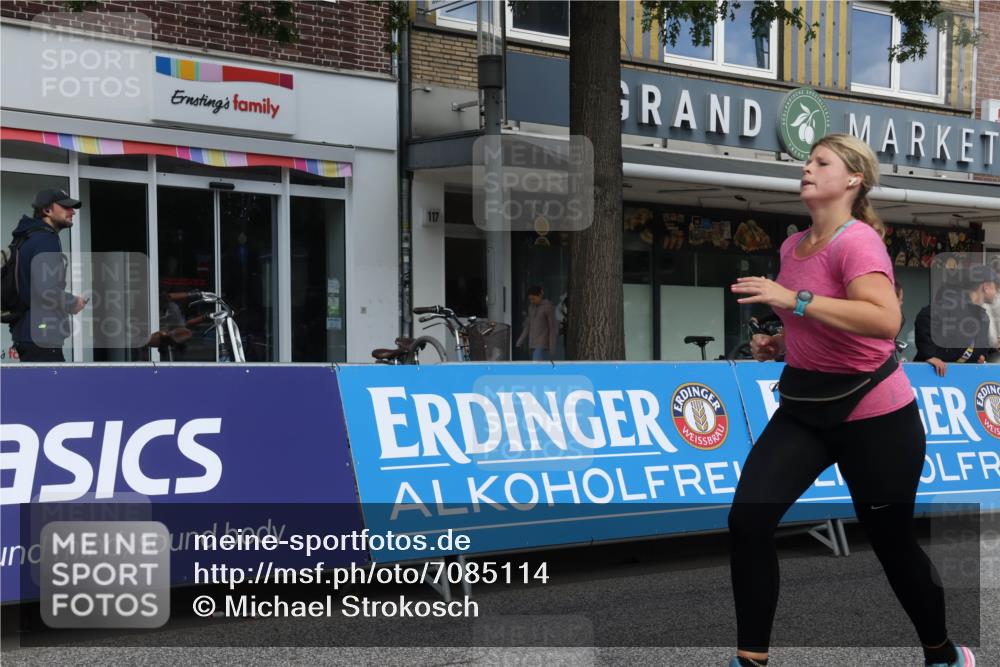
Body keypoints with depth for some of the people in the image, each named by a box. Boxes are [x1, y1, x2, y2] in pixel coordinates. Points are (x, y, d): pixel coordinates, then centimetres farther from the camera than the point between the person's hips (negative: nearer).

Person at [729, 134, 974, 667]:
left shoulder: (858, 241, -20)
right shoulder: (792, 247, 6)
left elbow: (885, 321, -37)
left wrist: (793, 299, -35)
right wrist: (777, 345, 4)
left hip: (875, 418, -7)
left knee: (893, 544, 8)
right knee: (748, 518, -12)